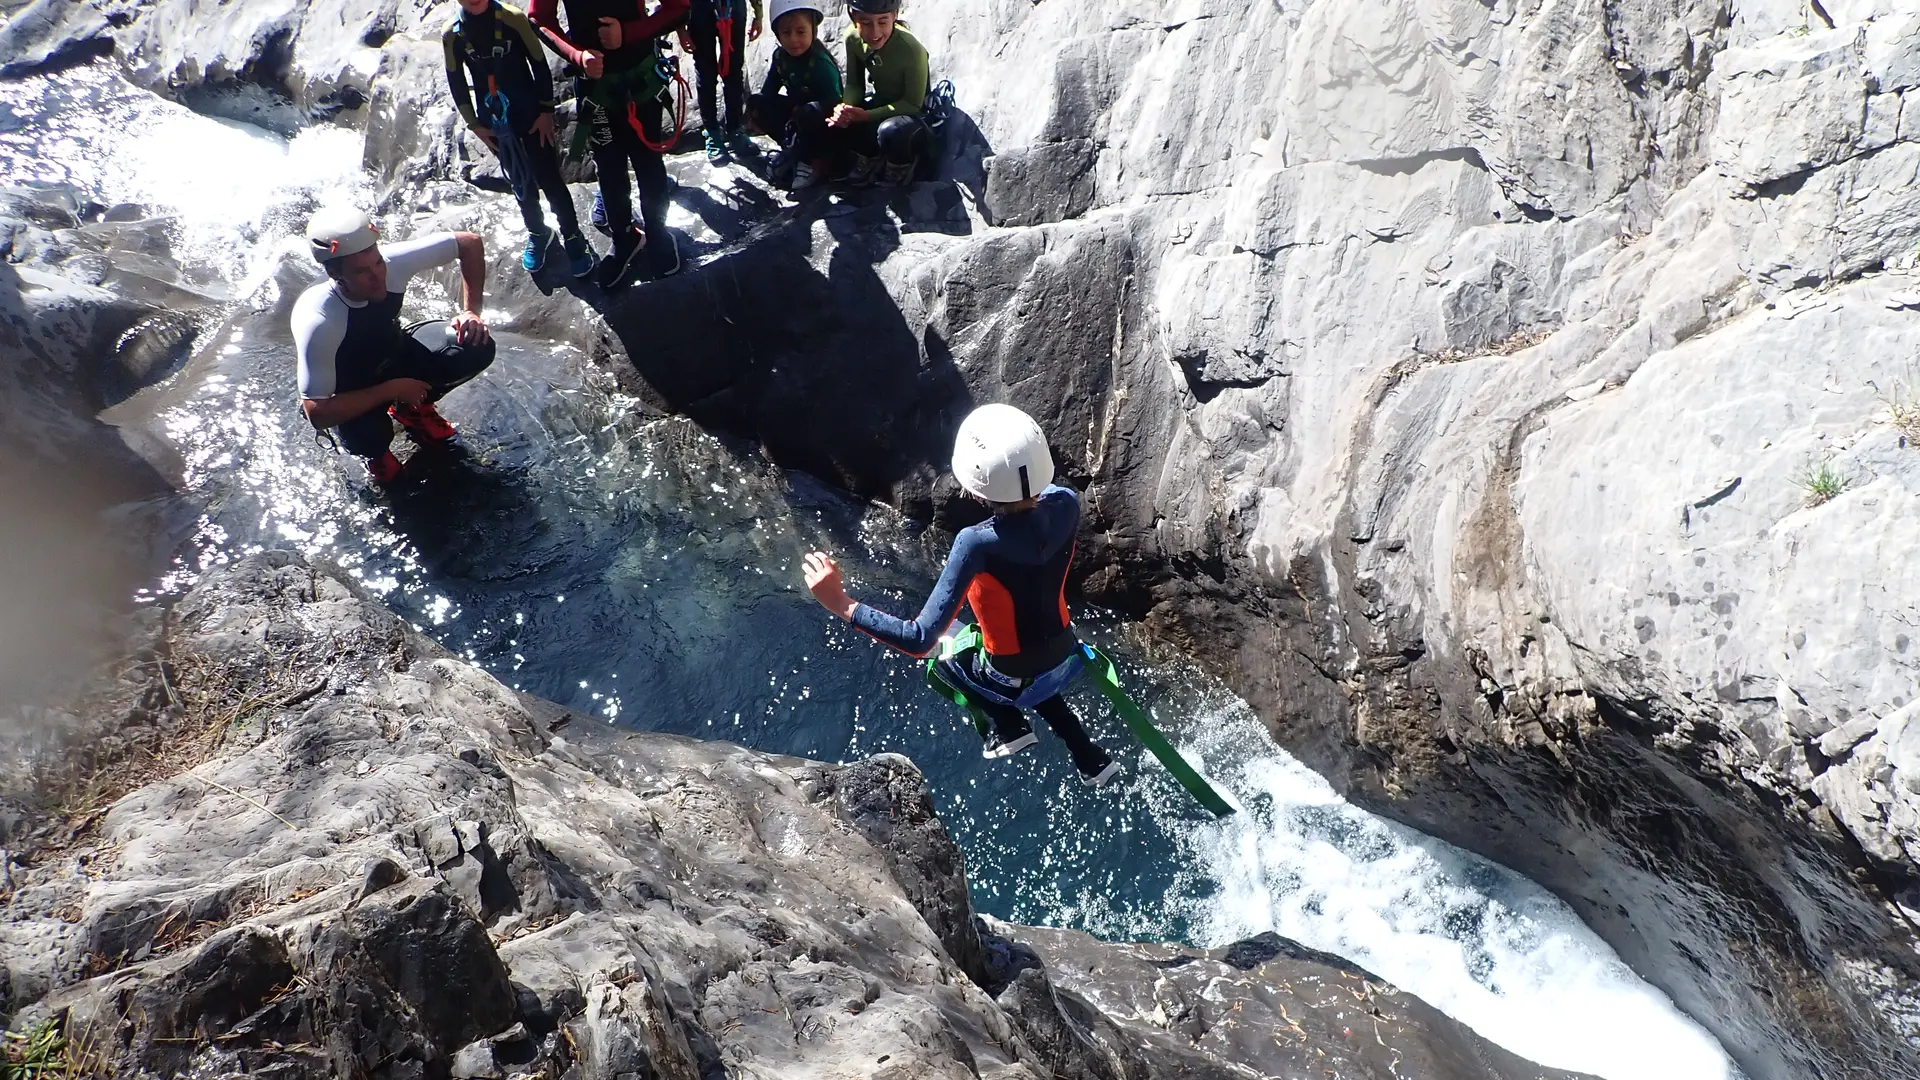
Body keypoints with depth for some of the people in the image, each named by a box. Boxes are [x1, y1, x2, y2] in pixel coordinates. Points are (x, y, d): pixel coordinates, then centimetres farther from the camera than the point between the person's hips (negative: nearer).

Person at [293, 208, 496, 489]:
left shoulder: (392, 263, -29)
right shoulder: (317, 321, -38)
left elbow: (469, 243, -15)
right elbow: (317, 413, -36)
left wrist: (470, 311, -23)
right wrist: (392, 389, -32)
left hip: (394, 354, 5)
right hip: (348, 392, -4)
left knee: (477, 349, -20)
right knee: (369, 435, -38)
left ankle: (411, 408, 9)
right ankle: (373, 450, 4)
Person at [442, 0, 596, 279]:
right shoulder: (452, 35, -6)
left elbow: (540, 66, -6)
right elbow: (457, 83, 3)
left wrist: (546, 111, -7)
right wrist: (475, 125, 1)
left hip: (532, 116, -2)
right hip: (494, 124, 2)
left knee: (550, 180, -2)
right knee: (522, 184, 13)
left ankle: (572, 236, 15)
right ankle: (537, 233, 34)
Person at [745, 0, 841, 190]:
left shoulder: (821, 63, -27)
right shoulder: (780, 56, -7)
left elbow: (833, 102, -29)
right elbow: (769, 91, 2)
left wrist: (801, 111, -35)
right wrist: (757, 113, -14)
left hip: (822, 120, -6)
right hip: (796, 110, 7)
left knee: (808, 113, -40)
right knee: (755, 102, -11)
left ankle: (812, 160, -13)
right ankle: (792, 149, 1)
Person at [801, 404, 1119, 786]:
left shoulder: (979, 543, -40)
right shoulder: (1066, 504, -25)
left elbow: (920, 641, -40)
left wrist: (841, 603, -37)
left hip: (1011, 672, -4)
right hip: (1063, 651, 4)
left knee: (945, 654, 28)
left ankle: (1010, 727, 24)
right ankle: (1092, 760, 41)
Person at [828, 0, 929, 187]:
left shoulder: (912, 50, -30)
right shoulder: (853, 39, -16)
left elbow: (913, 104, -21)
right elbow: (854, 84, -3)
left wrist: (867, 116, -32)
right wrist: (845, 109, -27)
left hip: (910, 112, -5)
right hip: (878, 102, 5)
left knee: (891, 130, -39)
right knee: (834, 120, -21)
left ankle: (899, 167, -2)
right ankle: (871, 156, 9)